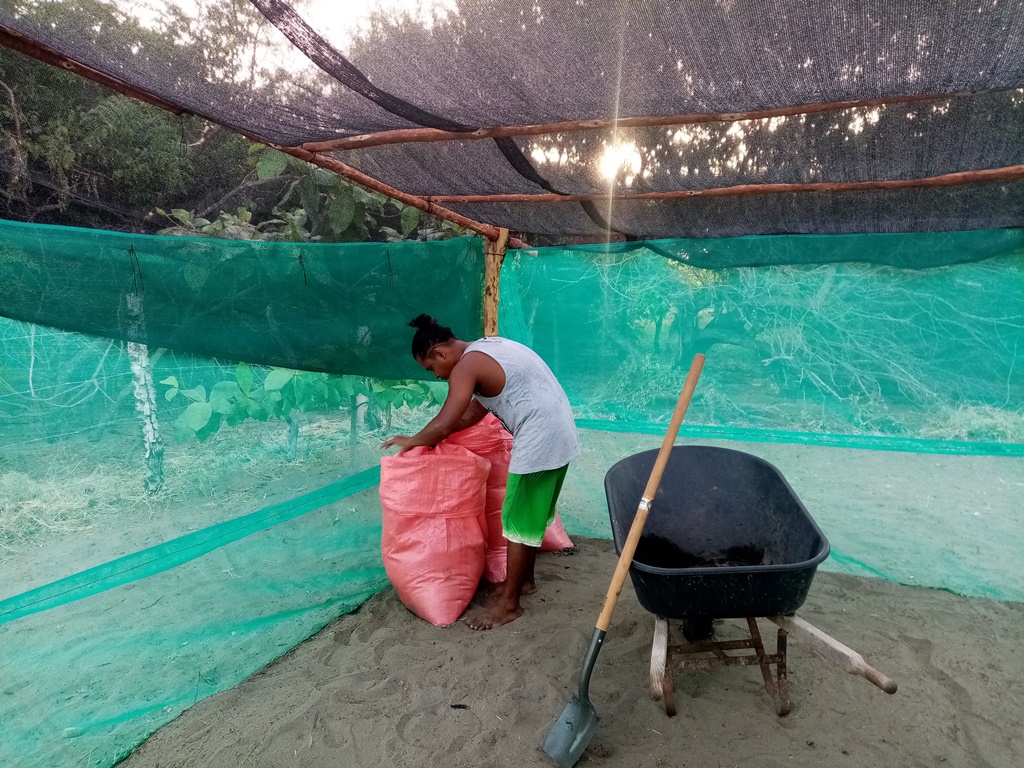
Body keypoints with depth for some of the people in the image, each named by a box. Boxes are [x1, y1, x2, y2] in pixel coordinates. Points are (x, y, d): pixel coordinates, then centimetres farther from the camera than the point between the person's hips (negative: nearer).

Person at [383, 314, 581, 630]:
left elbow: (442, 426, -16)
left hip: (539, 440, -10)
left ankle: (508, 604, 16)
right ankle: (524, 579, 38)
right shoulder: (487, 347, 16)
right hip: (558, 432, 10)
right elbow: (475, 410, 22)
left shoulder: (466, 367, -14)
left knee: (519, 520, 2)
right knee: (533, 515, 22)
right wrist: (433, 435, 20)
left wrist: (412, 441, 3)